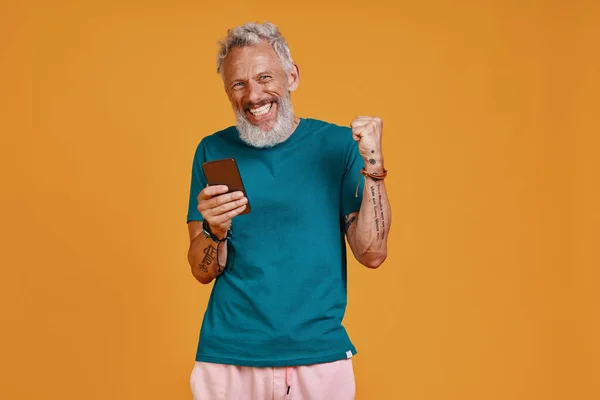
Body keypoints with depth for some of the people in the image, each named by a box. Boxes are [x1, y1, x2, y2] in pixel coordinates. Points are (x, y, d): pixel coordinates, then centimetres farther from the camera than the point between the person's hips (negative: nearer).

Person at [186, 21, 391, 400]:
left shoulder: (338, 144, -2)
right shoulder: (213, 151, 1)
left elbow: (372, 253, -6)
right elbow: (203, 271, 1)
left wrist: (372, 165, -15)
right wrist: (215, 231, -19)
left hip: (320, 356, 0)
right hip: (229, 359, 1)